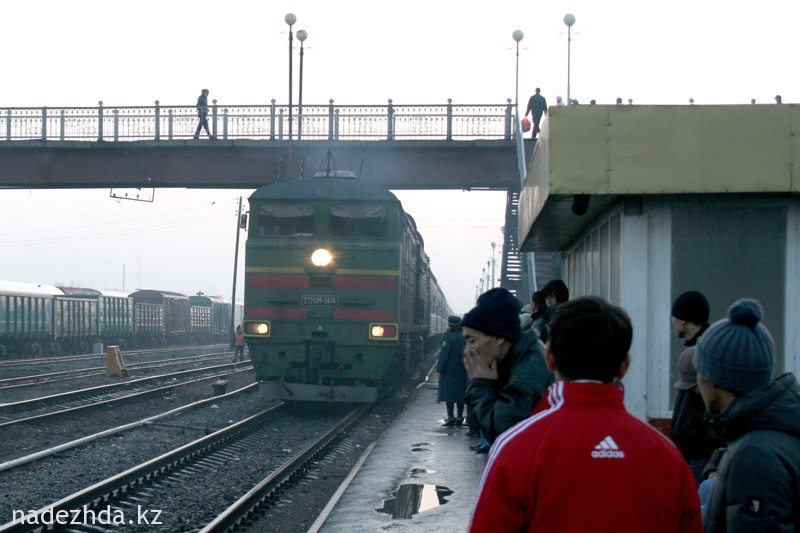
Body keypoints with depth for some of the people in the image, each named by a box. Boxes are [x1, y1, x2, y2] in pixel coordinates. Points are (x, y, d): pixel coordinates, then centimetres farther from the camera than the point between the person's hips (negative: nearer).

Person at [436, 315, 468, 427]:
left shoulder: (448, 336, -12)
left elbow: (444, 354, -13)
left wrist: (440, 370, -8)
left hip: (449, 371, -5)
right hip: (462, 371, 5)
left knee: (449, 393, -1)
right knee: (460, 394, 9)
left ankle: (450, 417, -6)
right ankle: (459, 417, 10)